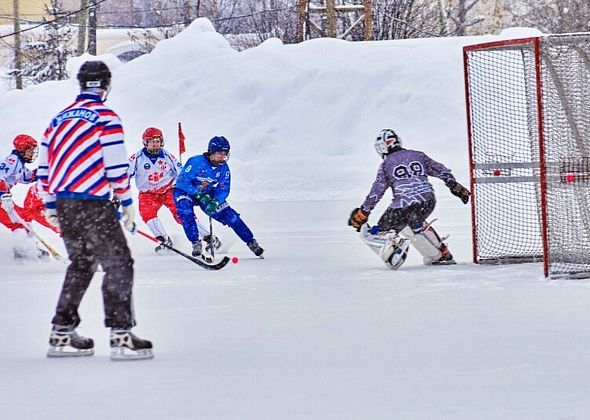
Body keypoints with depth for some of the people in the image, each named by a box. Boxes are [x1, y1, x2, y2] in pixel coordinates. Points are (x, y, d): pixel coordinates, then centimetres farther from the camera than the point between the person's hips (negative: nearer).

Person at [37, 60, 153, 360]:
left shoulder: (60, 119, 15)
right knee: (118, 264, -4)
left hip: (63, 206, 7)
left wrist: (50, 206, 23)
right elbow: (116, 166, -11)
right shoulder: (105, 117, -6)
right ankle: (121, 336, -14)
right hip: (93, 204, -7)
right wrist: (126, 203, -2)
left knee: (80, 264, 19)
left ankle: (62, 335, 19)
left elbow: (44, 166, 17)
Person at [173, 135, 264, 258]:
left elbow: (223, 190, -10)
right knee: (185, 212, -36)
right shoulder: (196, 162, -28)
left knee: (230, 215, -4)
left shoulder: (224, 168, -11)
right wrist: (200, 195, -36)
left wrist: (215, 202, -31)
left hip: (207, 194, 4)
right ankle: (196, 243, -27)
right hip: (185, 192, -4)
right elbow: (182, 181, -28)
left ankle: (251, 243, 9)